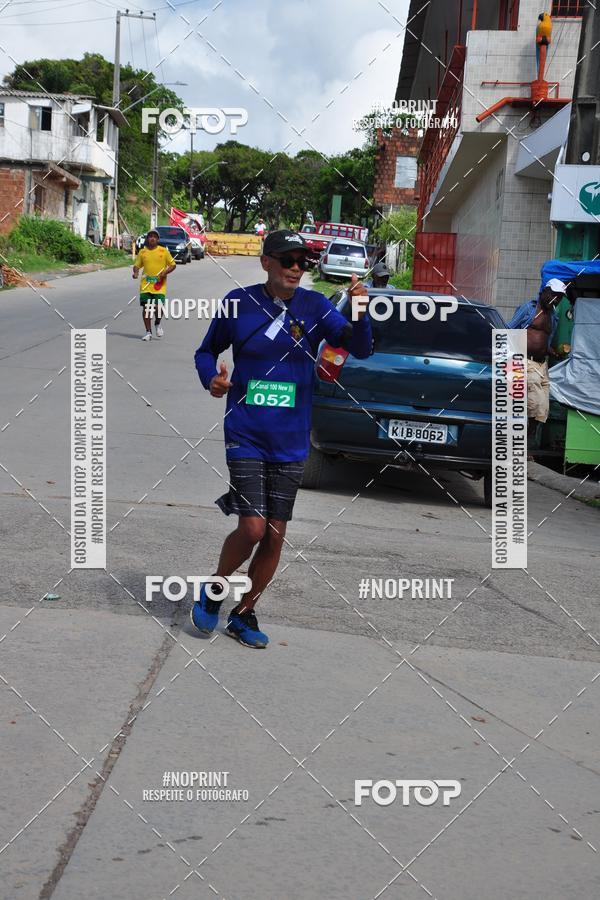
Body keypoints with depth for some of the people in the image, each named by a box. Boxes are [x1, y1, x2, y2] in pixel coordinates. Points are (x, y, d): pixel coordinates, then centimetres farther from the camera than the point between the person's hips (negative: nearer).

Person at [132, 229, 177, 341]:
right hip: (146, 285, 2)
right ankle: (148, 332, 11)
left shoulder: (164, 251, 2)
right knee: (146, 308, 0)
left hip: (159, 285, -2)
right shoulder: (142, 252, 8)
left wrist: (165, 272, -11)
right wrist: (136, 272, -7)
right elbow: (137, 265, 15)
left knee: (159, 307, -12)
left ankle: (158, 324, 20)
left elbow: (173, 265, 6)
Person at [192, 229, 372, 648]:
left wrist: (360, 314, -30)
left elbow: (361, 349, -11)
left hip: (291, 442, 2)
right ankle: (215, 590, 15)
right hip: (246, 436, -2)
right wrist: (211, 379, -11)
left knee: (275, 535, 8)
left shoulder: (315, 306, -2)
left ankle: (244, 614, 26)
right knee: (252, 528, -14)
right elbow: (207, 350, 10)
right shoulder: (240, 302, -4)